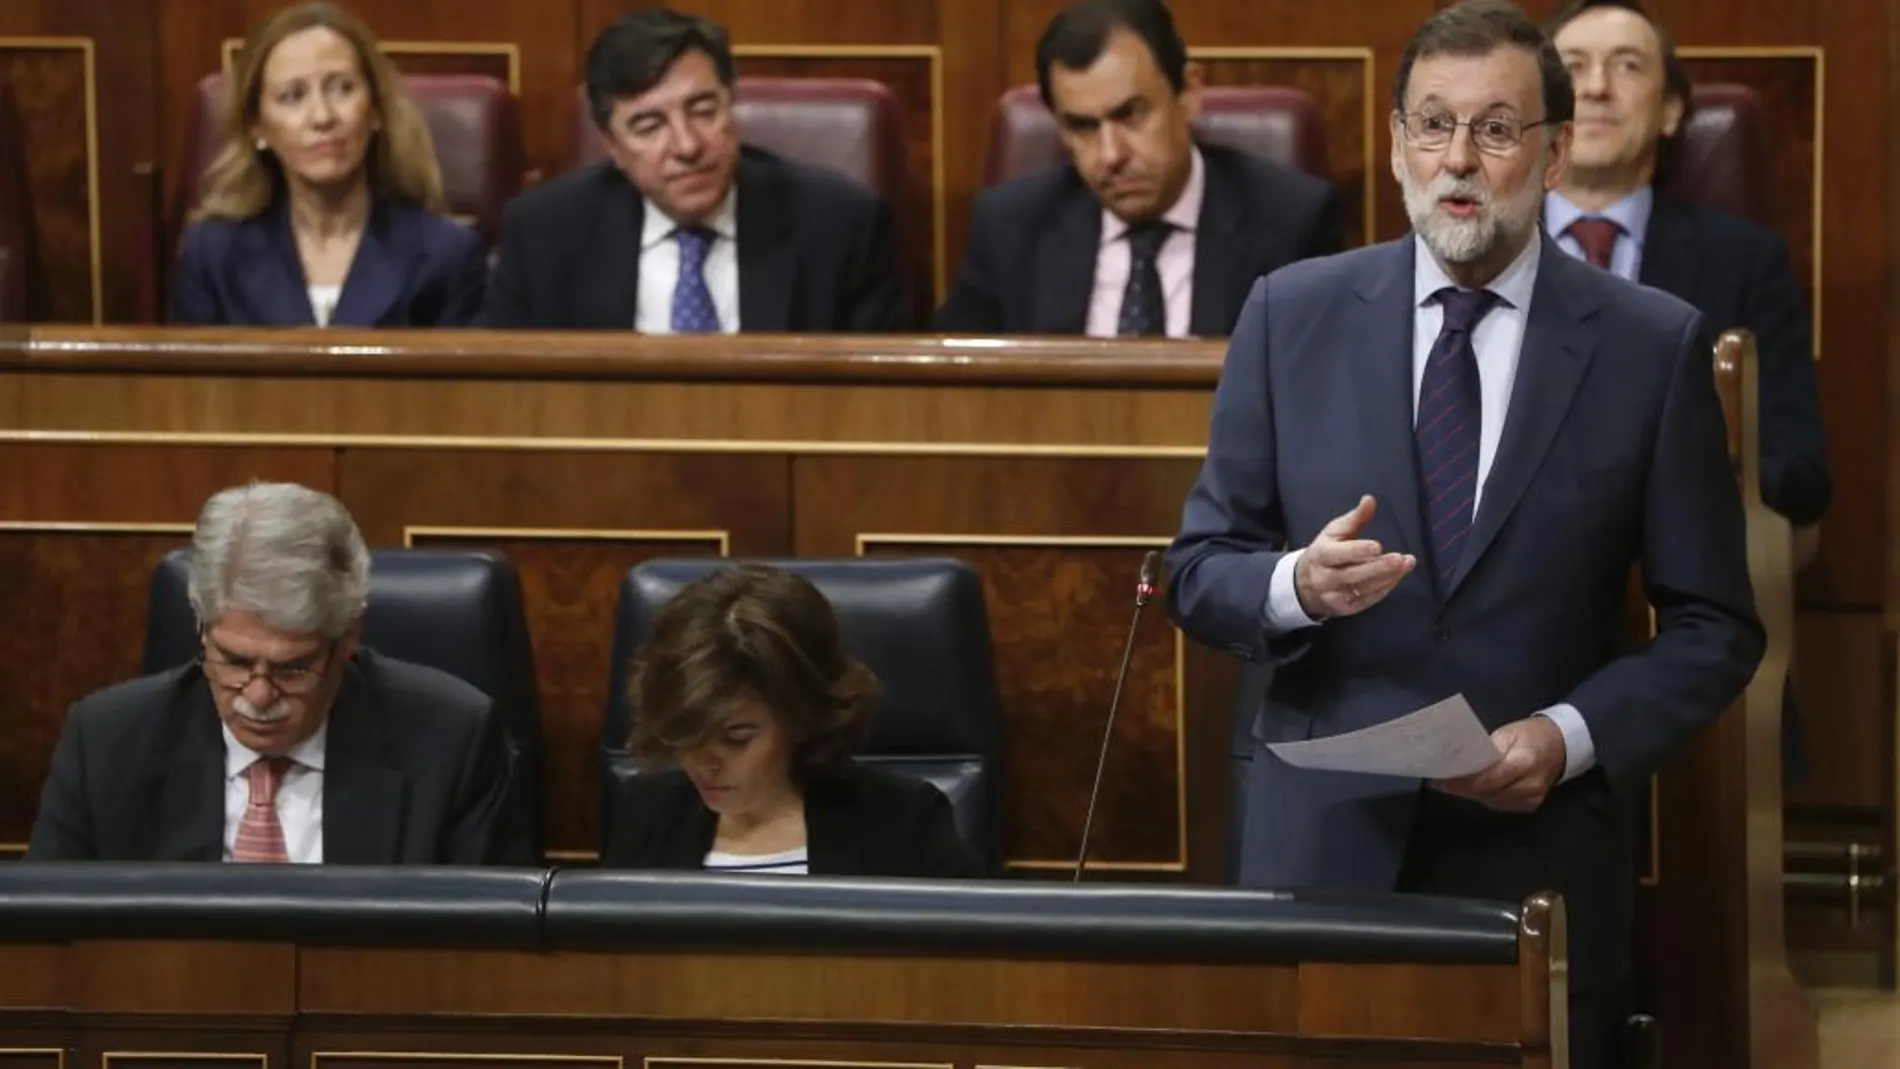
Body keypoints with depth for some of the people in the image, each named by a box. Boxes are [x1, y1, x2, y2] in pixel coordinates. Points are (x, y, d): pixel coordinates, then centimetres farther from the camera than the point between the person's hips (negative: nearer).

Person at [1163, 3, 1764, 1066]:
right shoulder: (1294, 316, 3)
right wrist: (1298, 583, -16)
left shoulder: (1654, 346, -2)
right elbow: (1200, 568, 6)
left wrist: (1571, 738, -14)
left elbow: (1714, 626, 1)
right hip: (1324, 847, 1)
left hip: (1539, 863, -1)